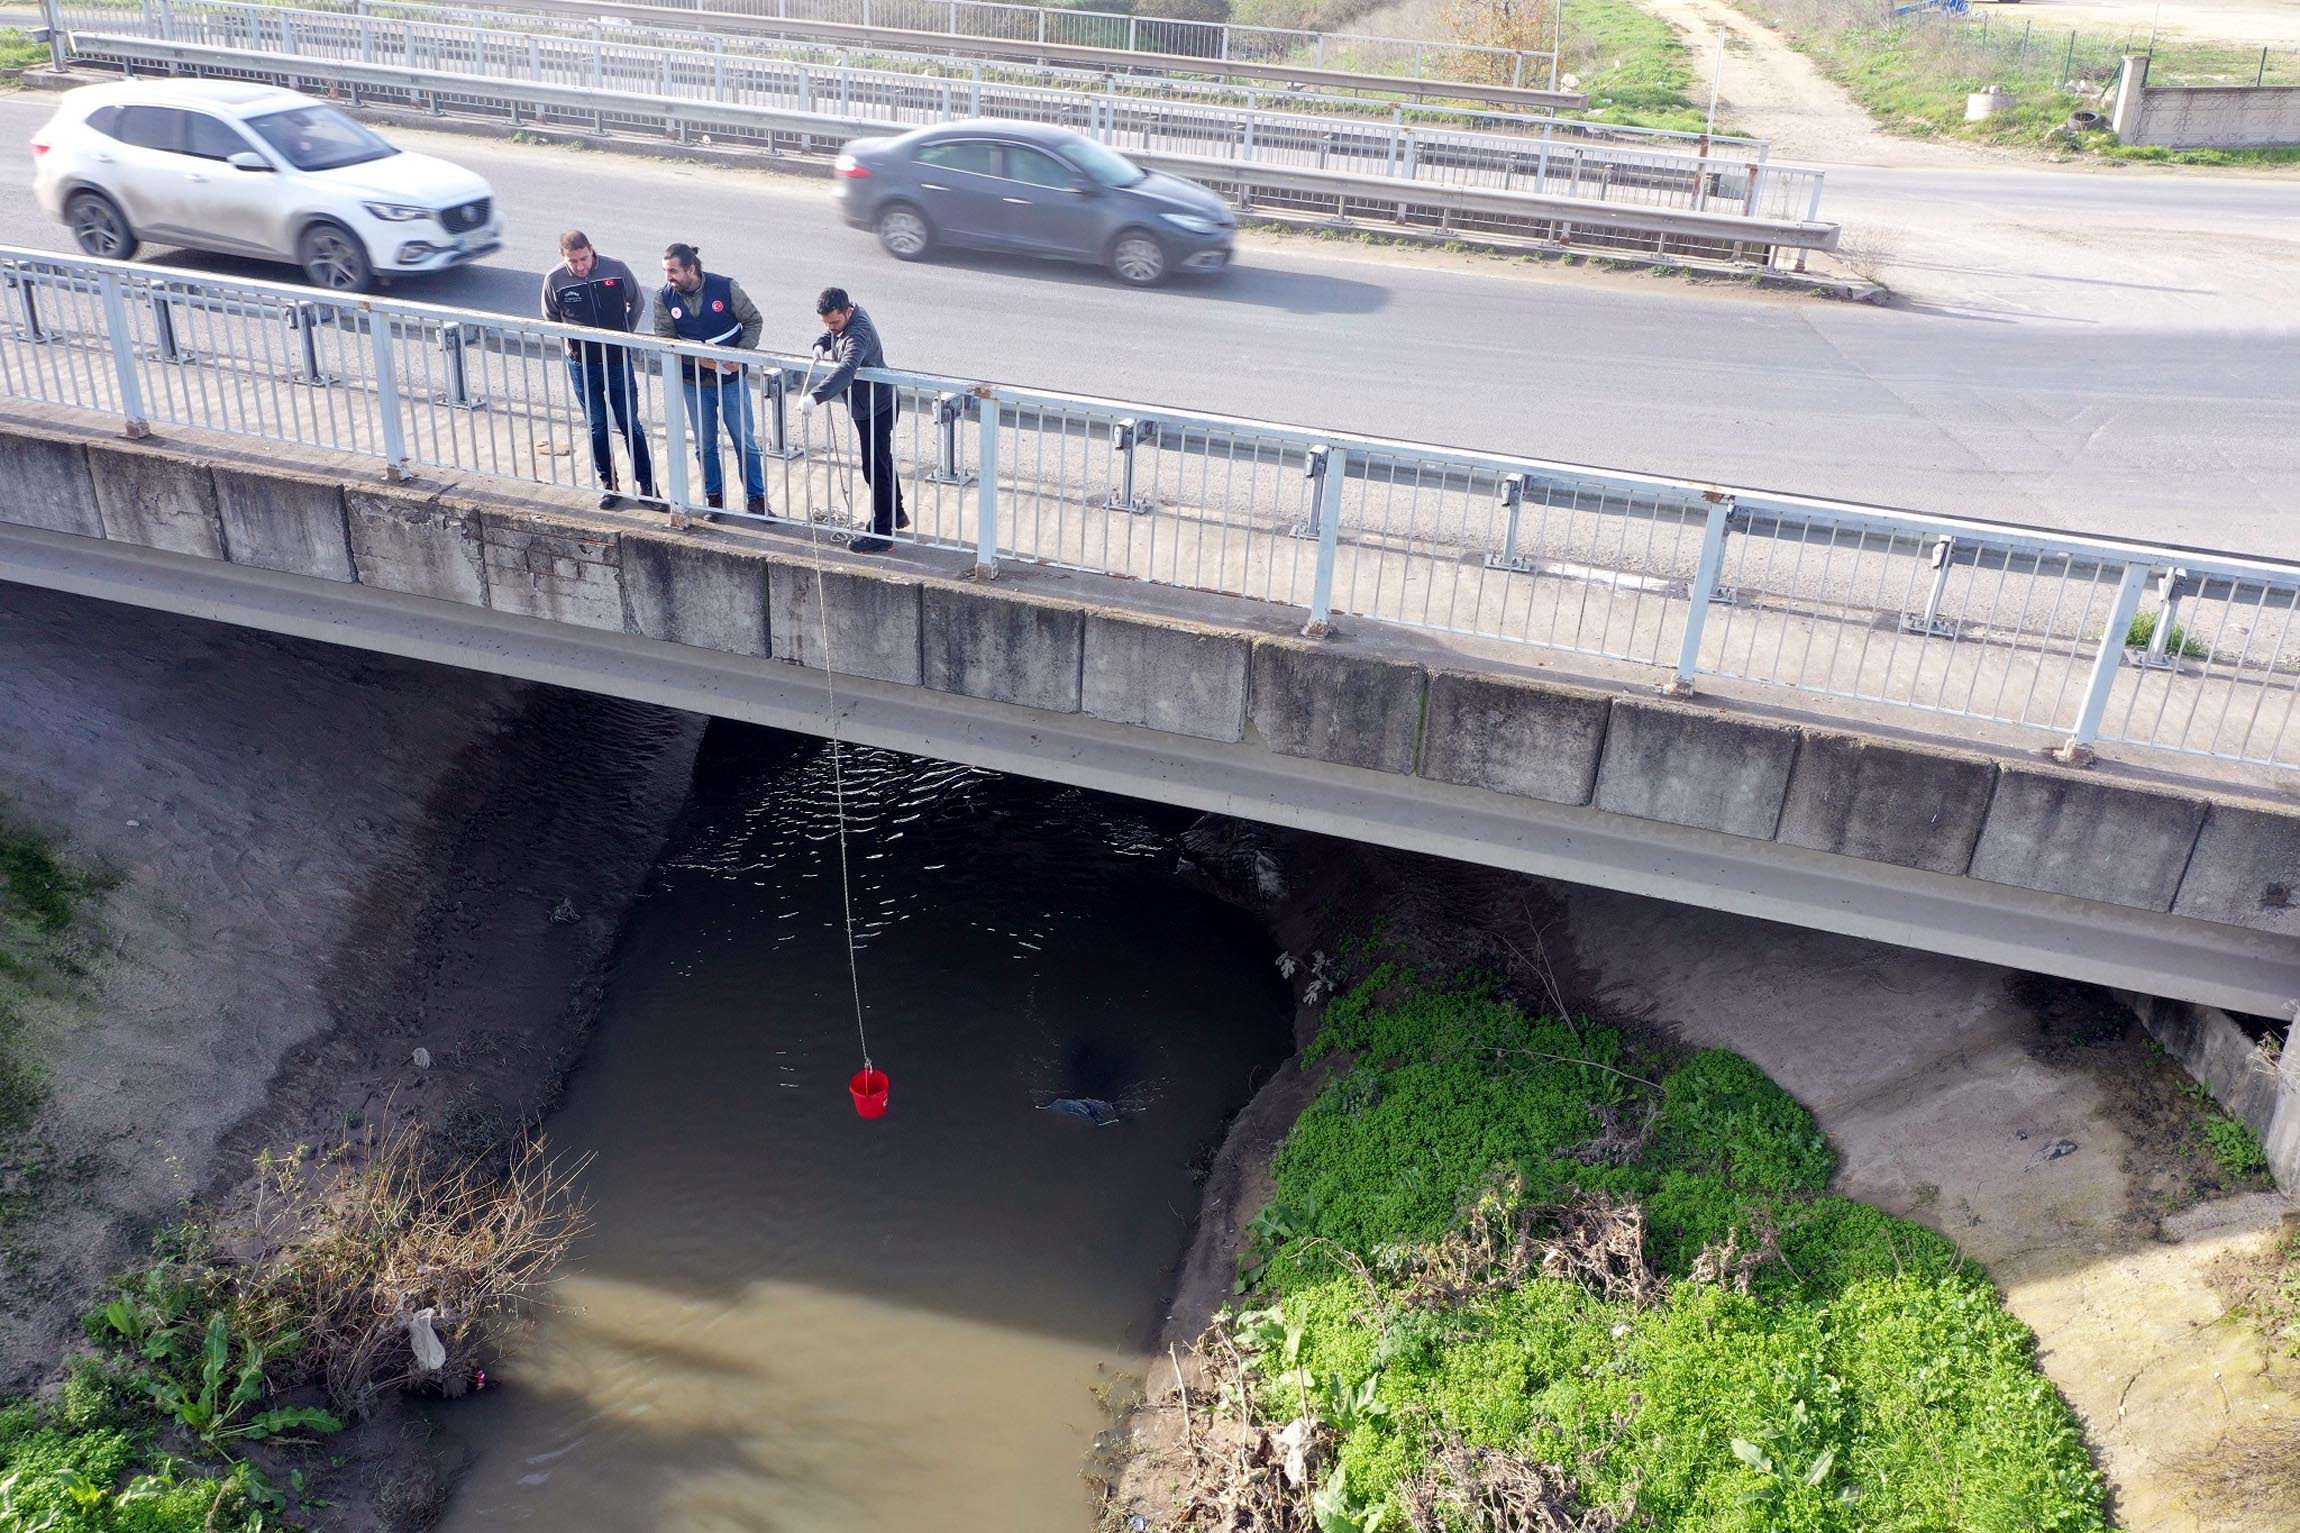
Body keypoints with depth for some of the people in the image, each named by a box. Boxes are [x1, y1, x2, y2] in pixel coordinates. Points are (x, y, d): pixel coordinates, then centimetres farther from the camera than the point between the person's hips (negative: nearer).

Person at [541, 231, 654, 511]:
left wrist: (624, 335, 9)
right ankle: (608, 485, 21)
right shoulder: (554, 279, -10)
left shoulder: (616, 269, -11)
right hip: (582, 365, 1)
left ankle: (647, 483, 15)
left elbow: (638, 303, 6)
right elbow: (551, 319, 7)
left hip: (618, 360, -1)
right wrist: (574, 340, 2)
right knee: (597, 427, 9)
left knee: (630, 424, 6)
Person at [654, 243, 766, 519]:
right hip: (694, 382, 2)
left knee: (745, 441, 6)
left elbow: (754, 321, -4)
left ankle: (756, 498, 18)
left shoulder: (726, 288, -14)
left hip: (732, 379, -2)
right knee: (704, 444, 12)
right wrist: (696, 357, -20)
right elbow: (665, 340, -5)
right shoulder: (664, 298, -8)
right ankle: (714, 496, 27)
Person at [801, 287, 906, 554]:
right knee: (883, 461, 22)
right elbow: (828, 334, 20)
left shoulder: (858, 334, -32)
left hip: (875, 409, -10)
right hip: (865, 405, 10)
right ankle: (896, 514, 38)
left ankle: (882, 533, 1)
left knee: (875, 468, -5)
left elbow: (845, 371, -48)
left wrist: (815, 396, -59)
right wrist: (821, 345, -5)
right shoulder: (844, 319, -2)